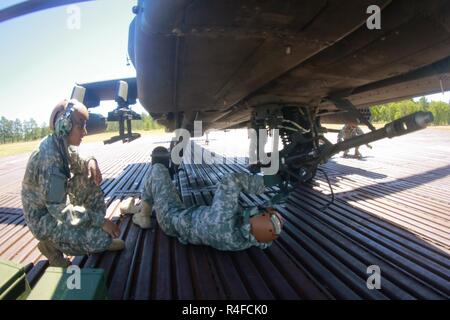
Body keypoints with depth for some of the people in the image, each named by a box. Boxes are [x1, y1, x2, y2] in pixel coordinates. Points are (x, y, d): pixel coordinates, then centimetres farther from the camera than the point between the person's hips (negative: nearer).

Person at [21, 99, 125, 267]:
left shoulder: (62, 145, -4)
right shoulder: (49, 156, -30)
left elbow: (77, 164, 14)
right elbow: (59, 209, -31)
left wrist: (91, 162, -11)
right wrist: (101, 221, -27)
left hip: (56, 206, 9)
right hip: (44, 218, -9)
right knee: (104, 238, -20)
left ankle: (96, 231, 9)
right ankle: (52, 244, 4)